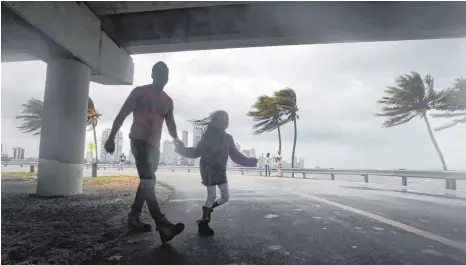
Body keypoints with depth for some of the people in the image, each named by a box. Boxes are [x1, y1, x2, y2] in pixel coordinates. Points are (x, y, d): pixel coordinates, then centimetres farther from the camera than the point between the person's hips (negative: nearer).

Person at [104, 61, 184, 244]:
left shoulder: (168, 101, 16)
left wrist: (176, 139, -3)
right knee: (148, 181, -18)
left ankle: (133, 217, 20)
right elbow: (122, 115, -1)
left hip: (154, 145, 7)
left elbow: (170, 124, 15)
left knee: (147, 182, 9)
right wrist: (111, 138, -7)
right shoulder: (140, 92, 1)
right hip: (139, 140, -7)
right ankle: (162, 225, -25)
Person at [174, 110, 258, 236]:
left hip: (220, 170, 6)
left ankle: (208, 208, 35)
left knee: (225, 197, 9)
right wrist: (184, 150, -25)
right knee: (212, 196, -10)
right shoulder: (208, 134, -8)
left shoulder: (227, 138, 7)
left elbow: (236, 156, 12)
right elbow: (197, 152, -10)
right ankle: (203, 224, 6)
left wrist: (249, 161, 7)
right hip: (208, 169, -6)